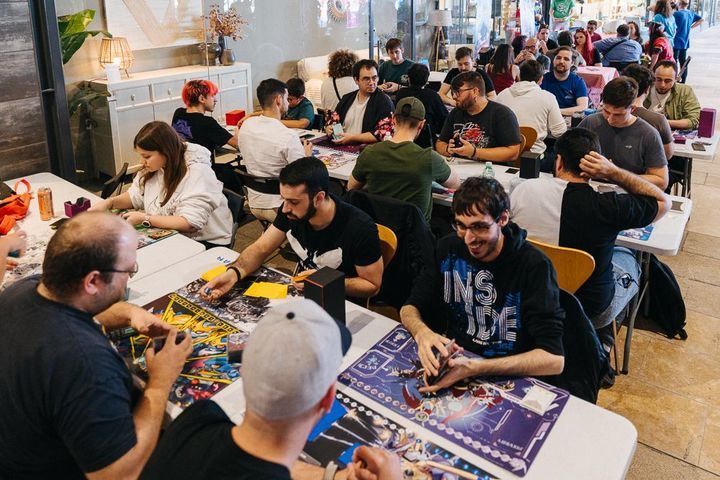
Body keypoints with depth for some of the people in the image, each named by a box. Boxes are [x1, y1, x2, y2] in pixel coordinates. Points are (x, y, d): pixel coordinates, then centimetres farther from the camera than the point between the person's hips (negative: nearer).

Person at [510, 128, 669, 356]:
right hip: (591, 312, -3)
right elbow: (663, 201, -8)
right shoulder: (607, 207, -27)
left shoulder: (523, 189, -18)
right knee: (626, 256, 28)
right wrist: (612, 171, -17)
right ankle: (601, 343, 42)